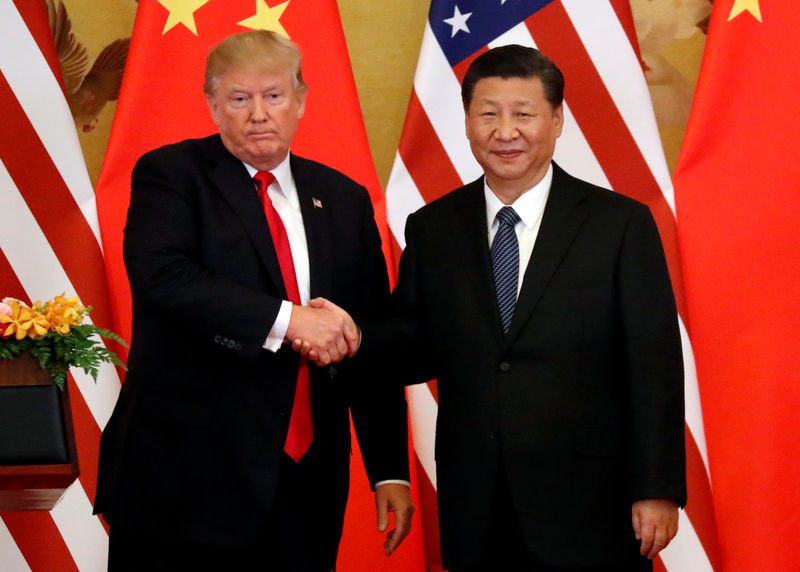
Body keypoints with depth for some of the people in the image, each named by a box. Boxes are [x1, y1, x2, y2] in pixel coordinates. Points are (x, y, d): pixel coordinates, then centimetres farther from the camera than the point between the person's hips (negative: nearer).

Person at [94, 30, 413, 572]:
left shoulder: (345, 200, 12)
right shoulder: (171, 175, 0)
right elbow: (162, 276, -20)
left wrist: (391, 470, 7)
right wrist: (286, 319, -24)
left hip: (306, 484, 4)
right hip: (185, 483, -4)